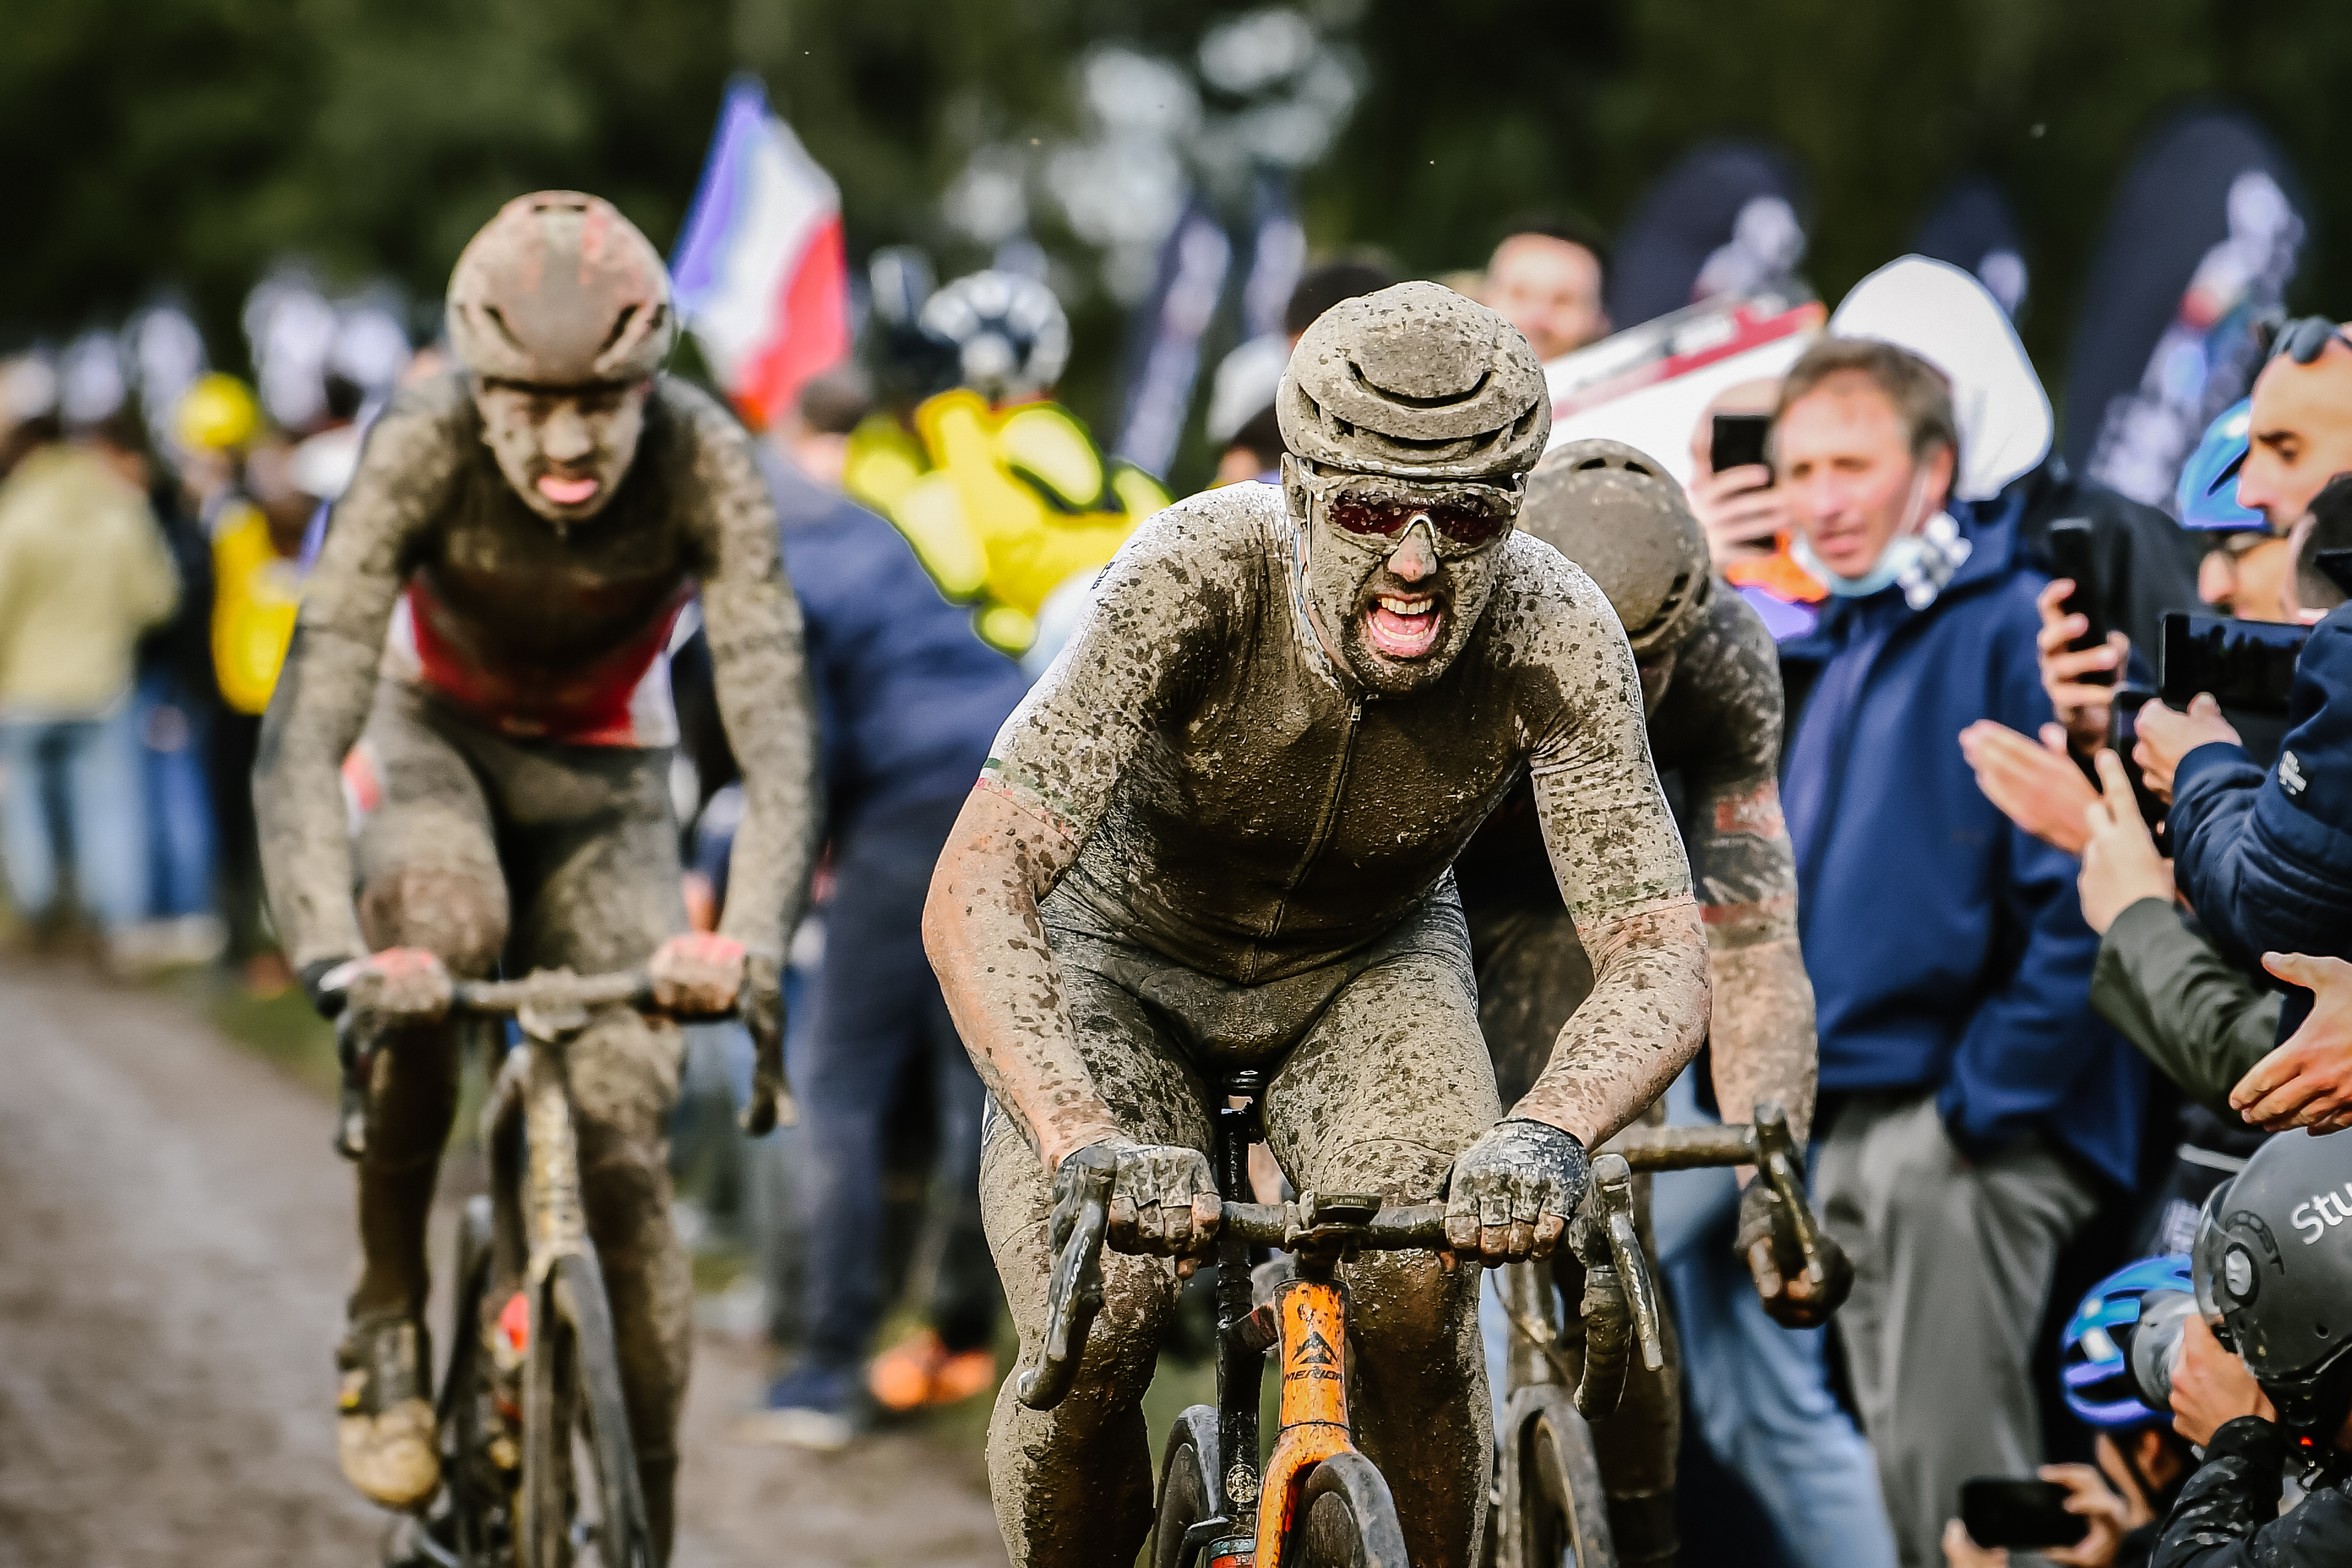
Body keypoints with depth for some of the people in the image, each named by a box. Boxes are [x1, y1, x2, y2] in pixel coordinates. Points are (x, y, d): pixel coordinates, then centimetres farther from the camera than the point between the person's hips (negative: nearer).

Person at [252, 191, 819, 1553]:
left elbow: (779, 726, -35)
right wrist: (330, 954, -52)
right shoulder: (424, 448, -30)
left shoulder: (705, 464, -29)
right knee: (438, 920, -36)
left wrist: (752, 942, -53)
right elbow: (306, 727, -36)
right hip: (437, 737, -1)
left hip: (604, 773, 1)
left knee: (625, 1150, -11)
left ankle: (646, 1528, 0)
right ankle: (389, 1327, -20)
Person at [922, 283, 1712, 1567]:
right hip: (1128, 953, -1)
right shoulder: (1195, 575, -35)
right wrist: (1082, 1140, -57)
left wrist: (1549, 1131, -54)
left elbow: (1660, 955, -32)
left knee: (1418, 1303, -26)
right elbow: (973, 893, -41)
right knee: (1087, 1352, -22)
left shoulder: (1556, 640, -30)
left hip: (1367, 966, 1)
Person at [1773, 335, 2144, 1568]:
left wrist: (1986, 1096, -18)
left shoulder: (2013, 628, -9)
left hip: (1975, 1121, -8)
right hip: (1852, 1129, 8)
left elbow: (2077, 892, -17)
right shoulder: (1827, 657, 18)